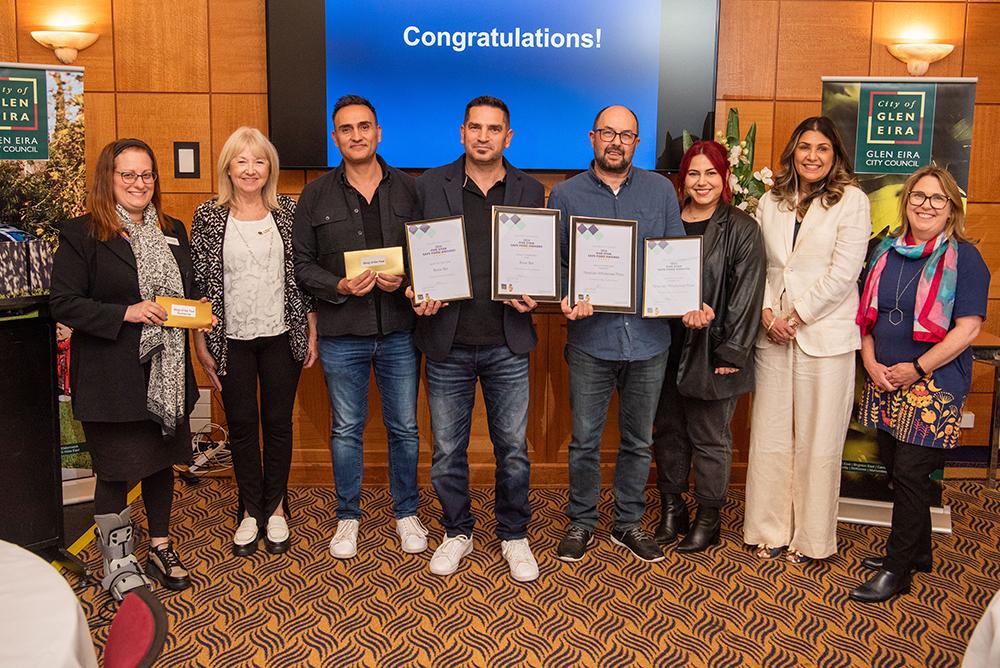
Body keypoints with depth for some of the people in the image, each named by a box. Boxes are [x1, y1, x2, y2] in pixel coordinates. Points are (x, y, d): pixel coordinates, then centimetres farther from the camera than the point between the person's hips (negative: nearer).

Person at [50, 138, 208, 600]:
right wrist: (126, 313, -21)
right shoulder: (81, 235, -6)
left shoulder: (172, 232, 12)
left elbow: (189, 290, 20)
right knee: (115, 470, 3)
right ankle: (118, 565, 19)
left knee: (162, 460, 16)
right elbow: (63, 303, -11)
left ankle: (160, 546, 34)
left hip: (166, 374, 6)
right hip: (112, 378, -5)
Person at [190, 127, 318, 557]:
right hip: (232, 340, 0)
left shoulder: (288, 212, 2)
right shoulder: (208, 216, -1)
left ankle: (275, 509, 24)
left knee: (278, 421, 8)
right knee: (242, 424, 8)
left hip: (282, 336, 0)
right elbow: (198, 283, 1)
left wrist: (312, 332, 3)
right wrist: (201, 343, -1)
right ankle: (250, 512, 23)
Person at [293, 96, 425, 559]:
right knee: (346, 430, 11)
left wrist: (404, 280, -13)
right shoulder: (315, 197, 3)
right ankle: (347, 517, 26)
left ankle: (406, 512, 27)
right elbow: (302, 263, 3)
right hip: (342, 334, 0)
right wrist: (339, 287, -14)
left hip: (399, 331, 0)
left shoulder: (408, 190, 4)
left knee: (404, 428, 10)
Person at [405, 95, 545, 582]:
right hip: (448, 344, 0)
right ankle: (457, 533, 31)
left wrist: (532, 295, -9)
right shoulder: (431, 185, 3)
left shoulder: (531, 192, 5)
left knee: (513, 450, 9)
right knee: (447, 451, 10)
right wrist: (418, 295, -11)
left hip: (507, 345, 0)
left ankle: (514, 536, 29)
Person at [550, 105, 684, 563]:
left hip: (649, 337, 2)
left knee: (638, 440, 13)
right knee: (584, 439, 7)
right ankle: (581, 522, 25)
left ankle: (628, 523, 29)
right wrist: (567, 298, -17)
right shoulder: (565, 195, 3)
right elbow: (554, 263, 2)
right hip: (591, 337, -1)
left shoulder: (661, 190, 7)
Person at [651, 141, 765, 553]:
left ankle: (708, 519, 18)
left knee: (709, 437, 3)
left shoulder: (743, 230, -2)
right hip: (669, 346, 4)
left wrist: (731, 351, -11)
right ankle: (671, 512, 26)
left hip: (713, 352, -4)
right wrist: (683, 312, -13)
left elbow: (746, 295, -6)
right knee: (668, 431, 12)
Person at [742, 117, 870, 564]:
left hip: (825, 336, -4)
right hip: (773, 335, 4)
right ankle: (771, 530, 20)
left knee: (818, 440, 2)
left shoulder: (851, 201, -1)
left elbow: (843, 272, -9)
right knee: (770, 435, 8)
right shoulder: (771, 201, 12)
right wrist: (766, 313, -6)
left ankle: (810, 537, 15)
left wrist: (795, 316, -10)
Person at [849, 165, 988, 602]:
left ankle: (898, 569, 9)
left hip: (934, 385, -6)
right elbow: (867, 313, 13)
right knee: (894, 468, 13)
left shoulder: (963, 257, -7)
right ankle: (917, 552, 31)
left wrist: (917, 369, -14)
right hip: (884, 382, 6)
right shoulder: (887, 252, 9)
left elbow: (967, 328, -13)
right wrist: (871, 363, -1)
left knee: (910, 473, -4)